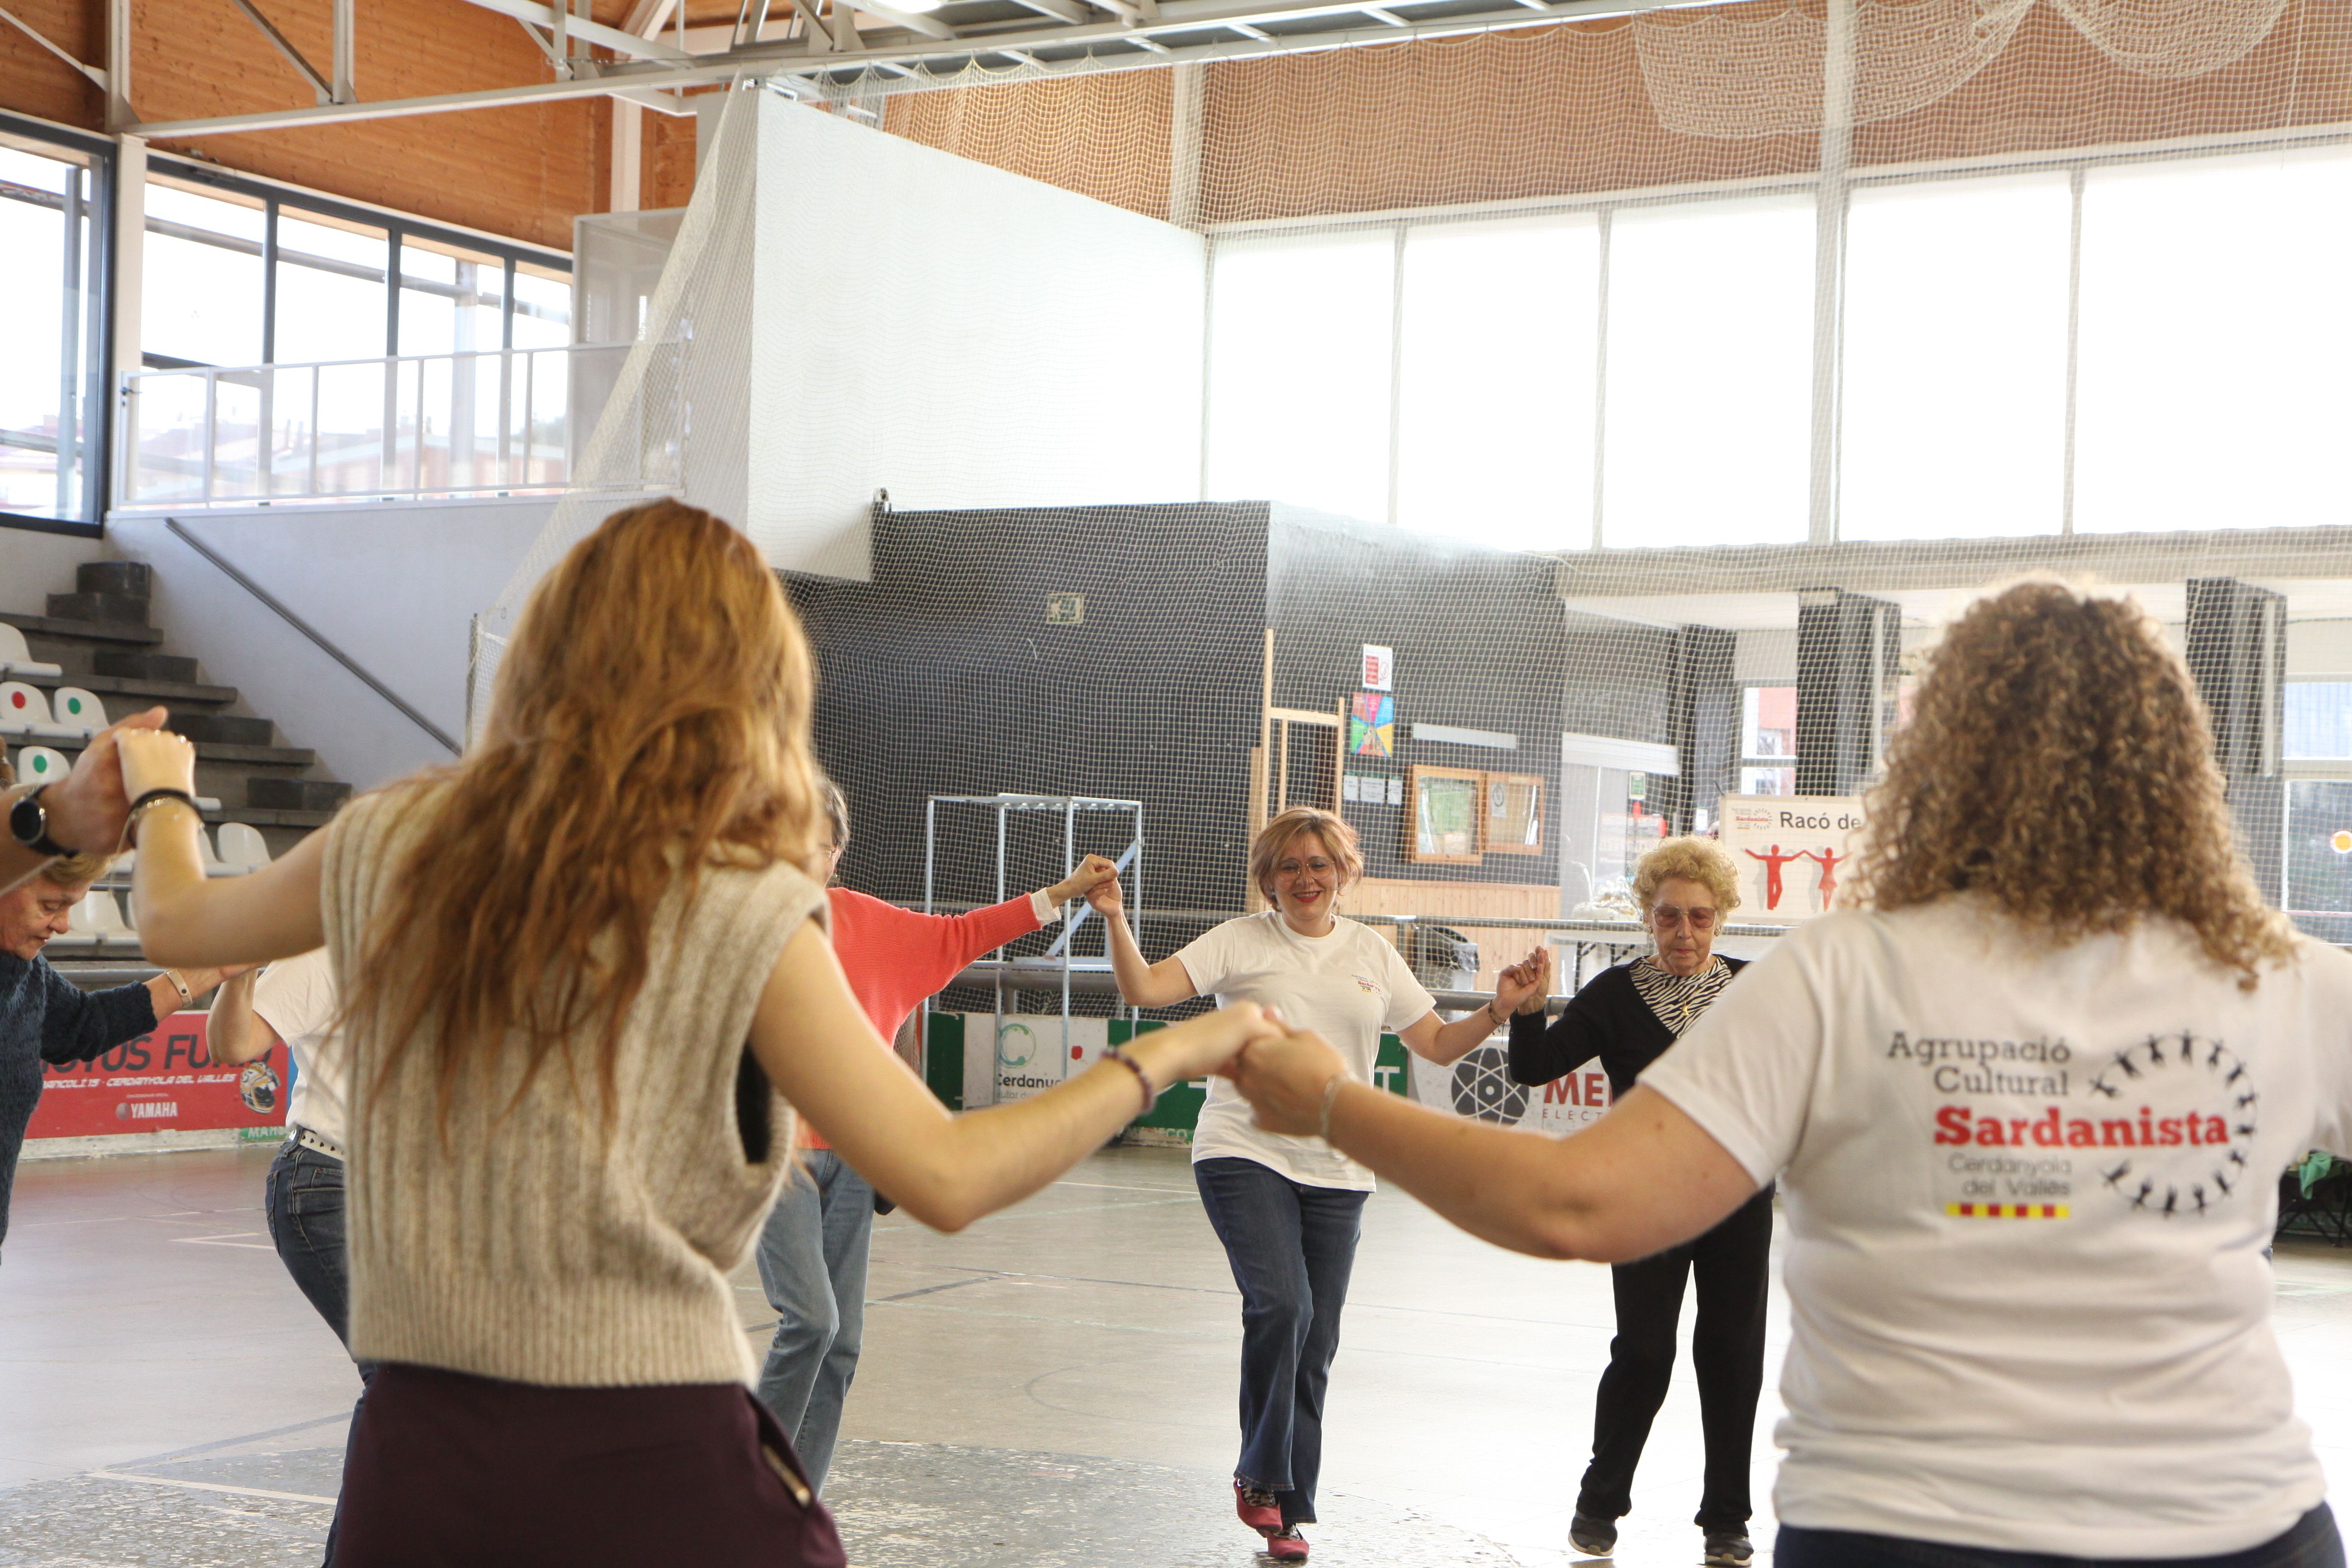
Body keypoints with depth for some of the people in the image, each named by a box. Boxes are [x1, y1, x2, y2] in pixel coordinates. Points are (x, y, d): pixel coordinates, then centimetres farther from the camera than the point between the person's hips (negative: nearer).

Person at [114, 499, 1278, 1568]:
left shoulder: (390, 842, 3)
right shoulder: (744, 912, -10)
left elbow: (176, 922, 23)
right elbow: (947, 1178, -12)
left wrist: (160, 795, 45)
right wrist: (1163, 1059, 1)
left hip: (417, 1443, 4)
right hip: (656, 1470, -4)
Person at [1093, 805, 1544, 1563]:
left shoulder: (1372, 954, 12)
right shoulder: (1242, 941, 2)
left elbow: (1439, 1045, 13)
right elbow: (1144, 989, -9)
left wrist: (1499, 1011, -3)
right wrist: (1116, 920, -24)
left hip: (1336, 1168, 4)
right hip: (1245, 1153, -4)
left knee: (1316, 1342, 5)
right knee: (1280, 1304, -23)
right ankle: (1261, 1475, -4)